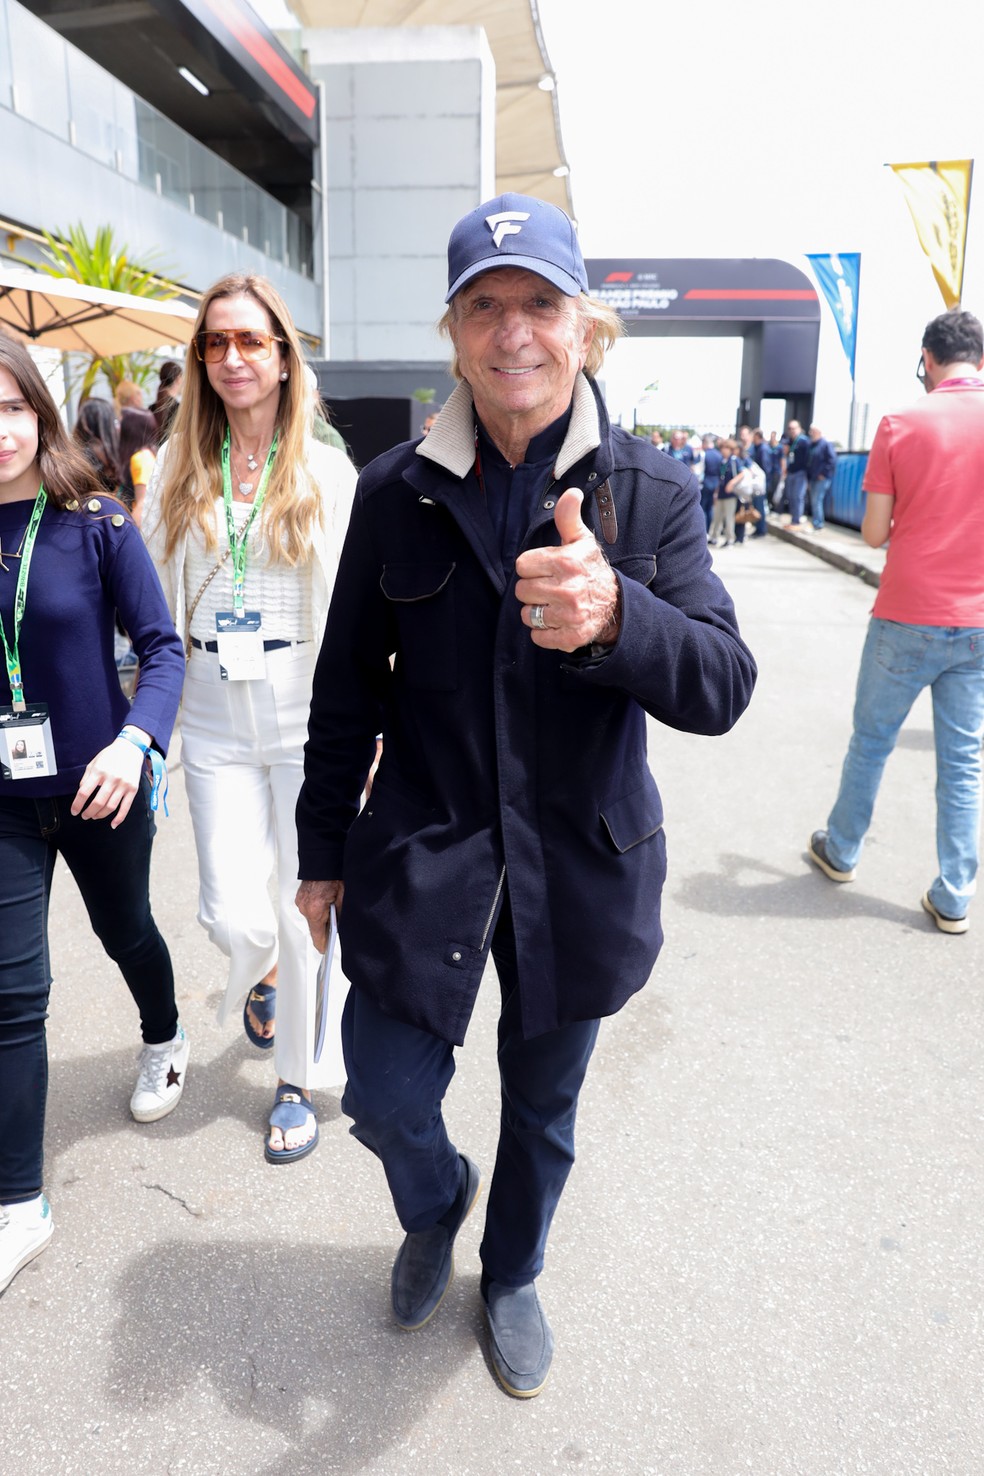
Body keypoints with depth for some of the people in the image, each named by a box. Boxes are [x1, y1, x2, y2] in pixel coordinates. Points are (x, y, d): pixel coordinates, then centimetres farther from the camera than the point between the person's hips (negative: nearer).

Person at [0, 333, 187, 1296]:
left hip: (98, 785, -1)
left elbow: (161, 647, -12)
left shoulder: (96, 524, -10)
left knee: (127, 932, 20)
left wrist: (135, 742, -28)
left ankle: (163, 1043, 54)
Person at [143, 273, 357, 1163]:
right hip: (215, 720, 2)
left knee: (305, 907, 5)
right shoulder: (179, 467, 6)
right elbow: (151, 596, 8)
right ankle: (259, 971, 39)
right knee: (233, 914, -1)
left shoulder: (327, 471, -1)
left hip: (308, 712, -2)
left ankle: (297, 1082, 27)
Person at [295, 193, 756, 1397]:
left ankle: (511, 1275, 52)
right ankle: (436, 1203, 46)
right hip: (421, 857, 1)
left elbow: (723, 687, -17)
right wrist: (323, 849, 7)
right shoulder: (394, 491, -4)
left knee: (543, 1106, 19)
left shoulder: (653, 492, -7)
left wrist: (612, 615, -38)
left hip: (581, 869, 0)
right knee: (384, 1099, 7)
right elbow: (348, 688, 2)